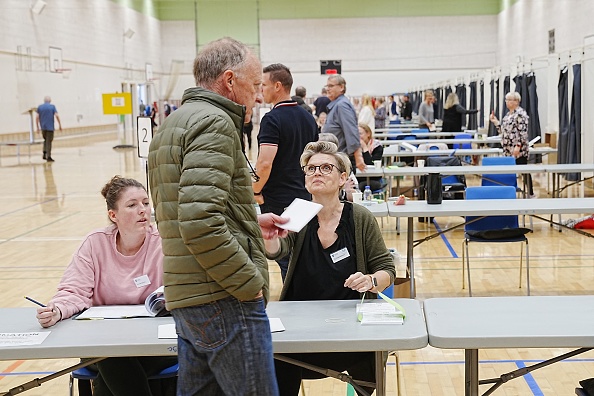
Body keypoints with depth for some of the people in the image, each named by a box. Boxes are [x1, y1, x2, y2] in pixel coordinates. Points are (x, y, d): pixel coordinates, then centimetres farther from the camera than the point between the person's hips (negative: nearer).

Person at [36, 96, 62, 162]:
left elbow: (37, 117, 1)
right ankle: (48, 156, -2)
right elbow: (56, 116, -9)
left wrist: (38, 127, 7)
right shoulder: (52, 106, 1)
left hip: (43, 127, 3)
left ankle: (44, 153, 5)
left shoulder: (40, 107, 7)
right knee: (49, 141, 1)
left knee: (45, 140, 21)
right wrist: (60, 125, -2)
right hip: (50, 127, -3)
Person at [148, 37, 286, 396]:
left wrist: (251, 223, 22)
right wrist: (249, 282, -16)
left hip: (185, 297, 10)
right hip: (225, 299, -10)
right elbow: (200, 223, -24)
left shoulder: (173, 123, 19)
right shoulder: (213, 123, -13)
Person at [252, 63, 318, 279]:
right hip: (304, 197, 8)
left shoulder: (272, 119, -15)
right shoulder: (308, 117, 10)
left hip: (277, 201, -8)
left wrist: (256, 191, -11)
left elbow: (265, 162, -25)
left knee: (286, 261, -1)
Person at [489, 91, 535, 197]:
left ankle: (531, 194, 2)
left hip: (518, 150, -9)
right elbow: (503, 130, 21)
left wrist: (518, 146, -23)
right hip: (508, 150, 9)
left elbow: (523, 132, -18)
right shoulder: (508, 114, 16)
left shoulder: (520, 113, -12)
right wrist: (495, 121, 13)